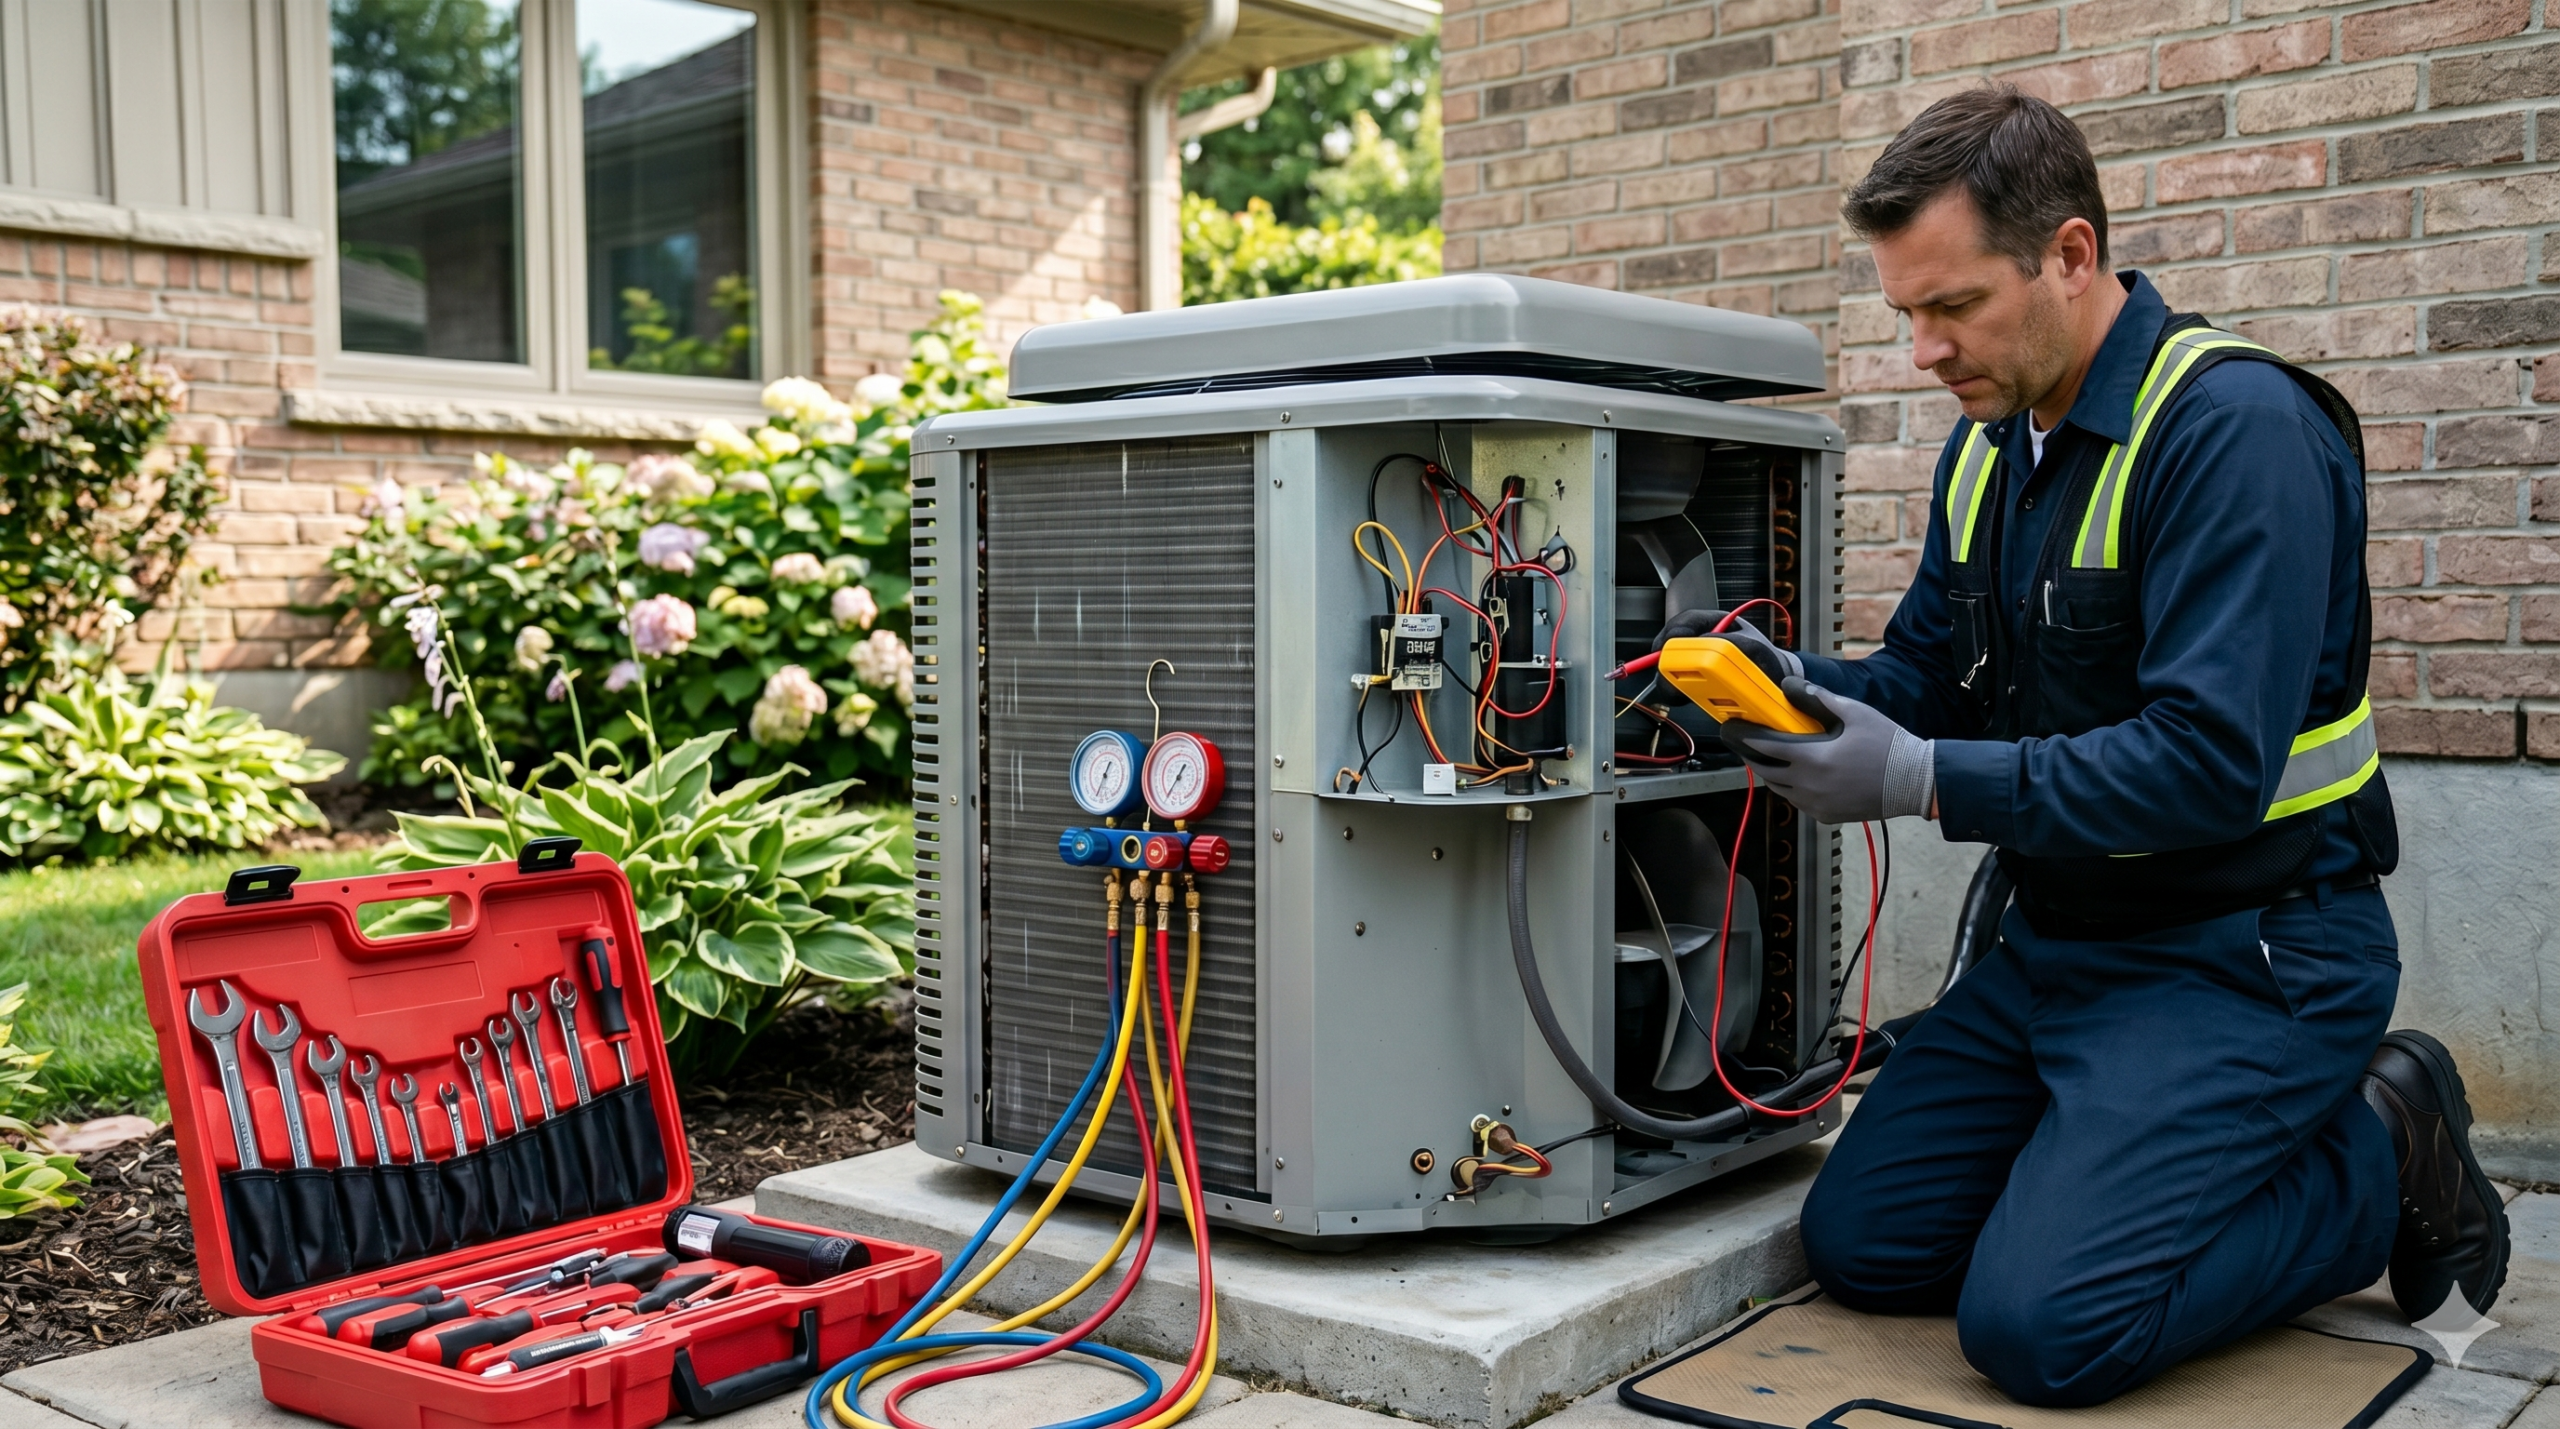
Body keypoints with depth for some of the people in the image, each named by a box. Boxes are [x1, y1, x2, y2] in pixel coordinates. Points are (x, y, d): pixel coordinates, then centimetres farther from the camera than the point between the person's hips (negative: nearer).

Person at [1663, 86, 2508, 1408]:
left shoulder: (2237, 427, -20)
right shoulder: (1986, 444, 7)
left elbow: (2210, 763, -28)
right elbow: (1926, 676, 12)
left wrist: (1920, 781, -29)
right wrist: (1805, 691, -11)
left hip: (2244, 951, -8)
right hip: (2059, 941, 8)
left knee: (2042, 1325, -18)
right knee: (1859, 1243, 4)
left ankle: (2384, 1163, 5)